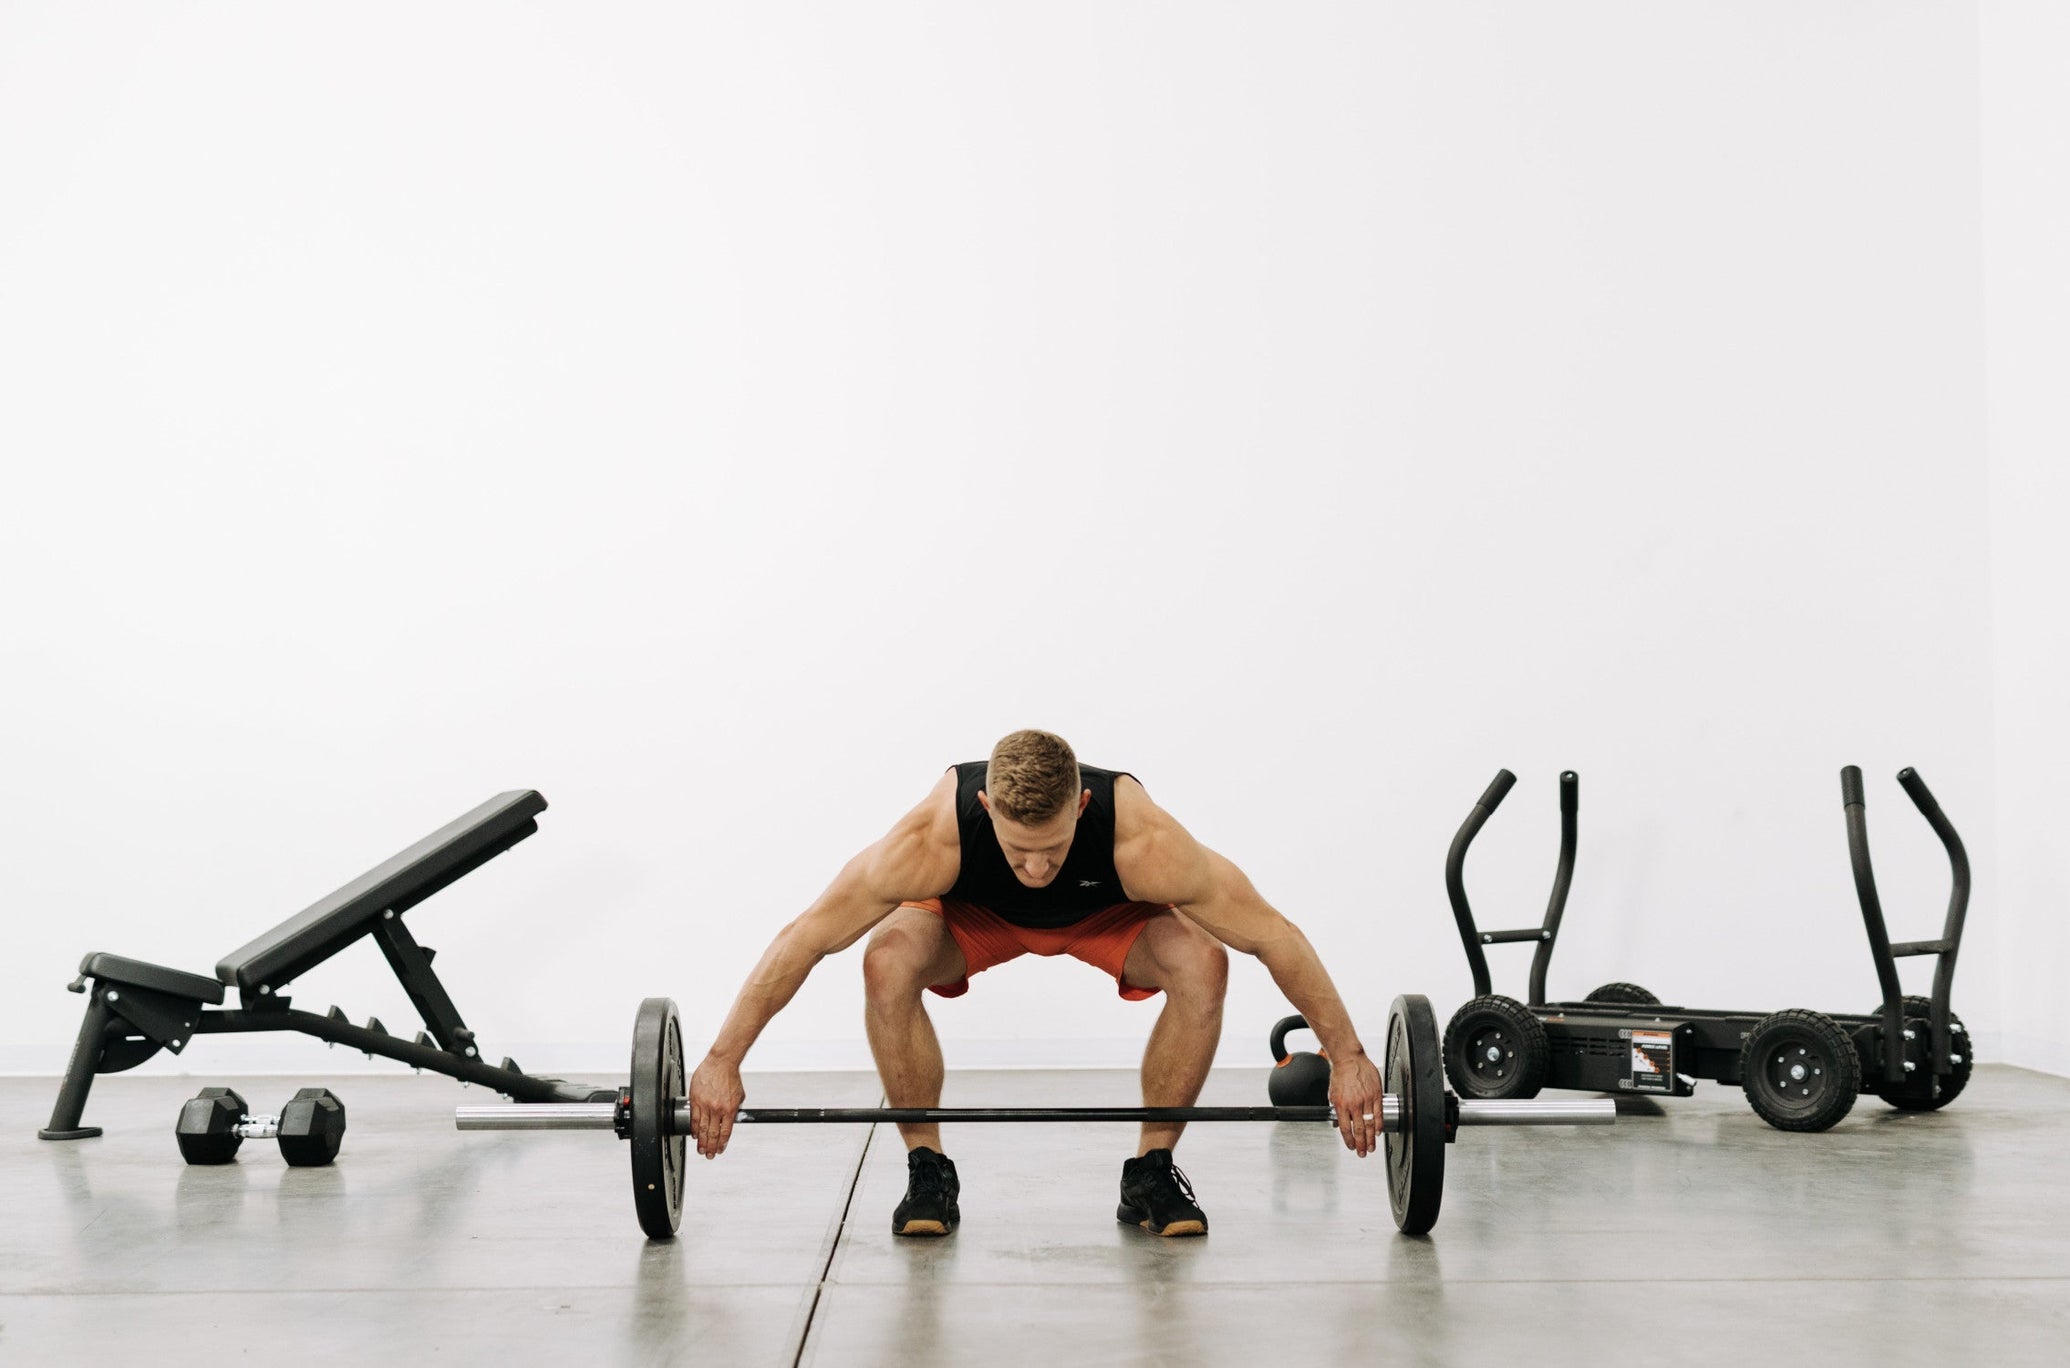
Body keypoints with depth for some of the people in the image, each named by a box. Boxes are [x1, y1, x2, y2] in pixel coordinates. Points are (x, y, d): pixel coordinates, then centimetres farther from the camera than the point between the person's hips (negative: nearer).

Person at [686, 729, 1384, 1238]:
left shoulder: (1142, 839, -43)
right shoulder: (933, 837, -43)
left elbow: (1274, 936, -31)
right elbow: (803, 938, -34)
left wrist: (1347, 1056, -29)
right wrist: (722, 1061, -35)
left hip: (1104, 911, 0)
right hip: (973, 910, 0)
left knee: (1201, 965, -28)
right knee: (888, 964, -31)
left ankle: (1150, 1174, -9)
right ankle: (928, 1170, -11)